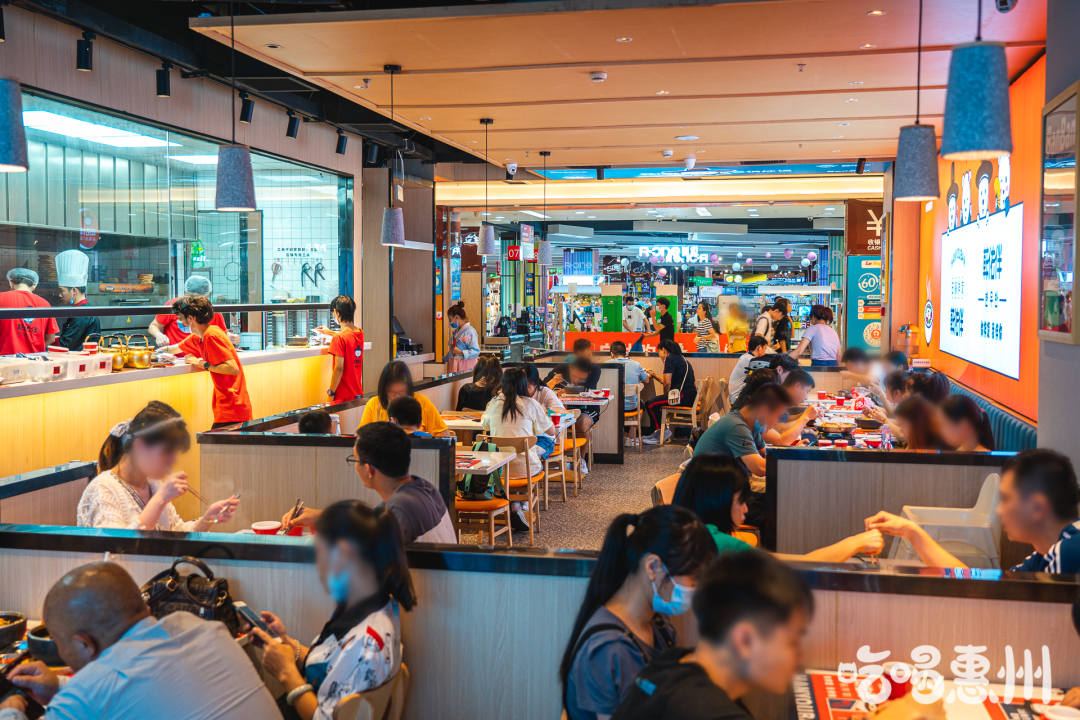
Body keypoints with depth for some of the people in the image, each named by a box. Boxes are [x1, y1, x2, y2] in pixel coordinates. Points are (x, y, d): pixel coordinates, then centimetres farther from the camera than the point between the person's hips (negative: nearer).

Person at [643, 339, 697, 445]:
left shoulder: (670, 358, -8)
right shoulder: (680, 358, 23)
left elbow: (667, 383, -14)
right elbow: (669, 382, 26)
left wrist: (665, 396, 2)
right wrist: (655, 376, 34)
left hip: (684, 396, -11)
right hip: (690, 396, 11)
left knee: (650, 404, -12)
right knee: (655, 402, 22)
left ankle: (660, 434, 1)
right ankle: (657, 433, 24)